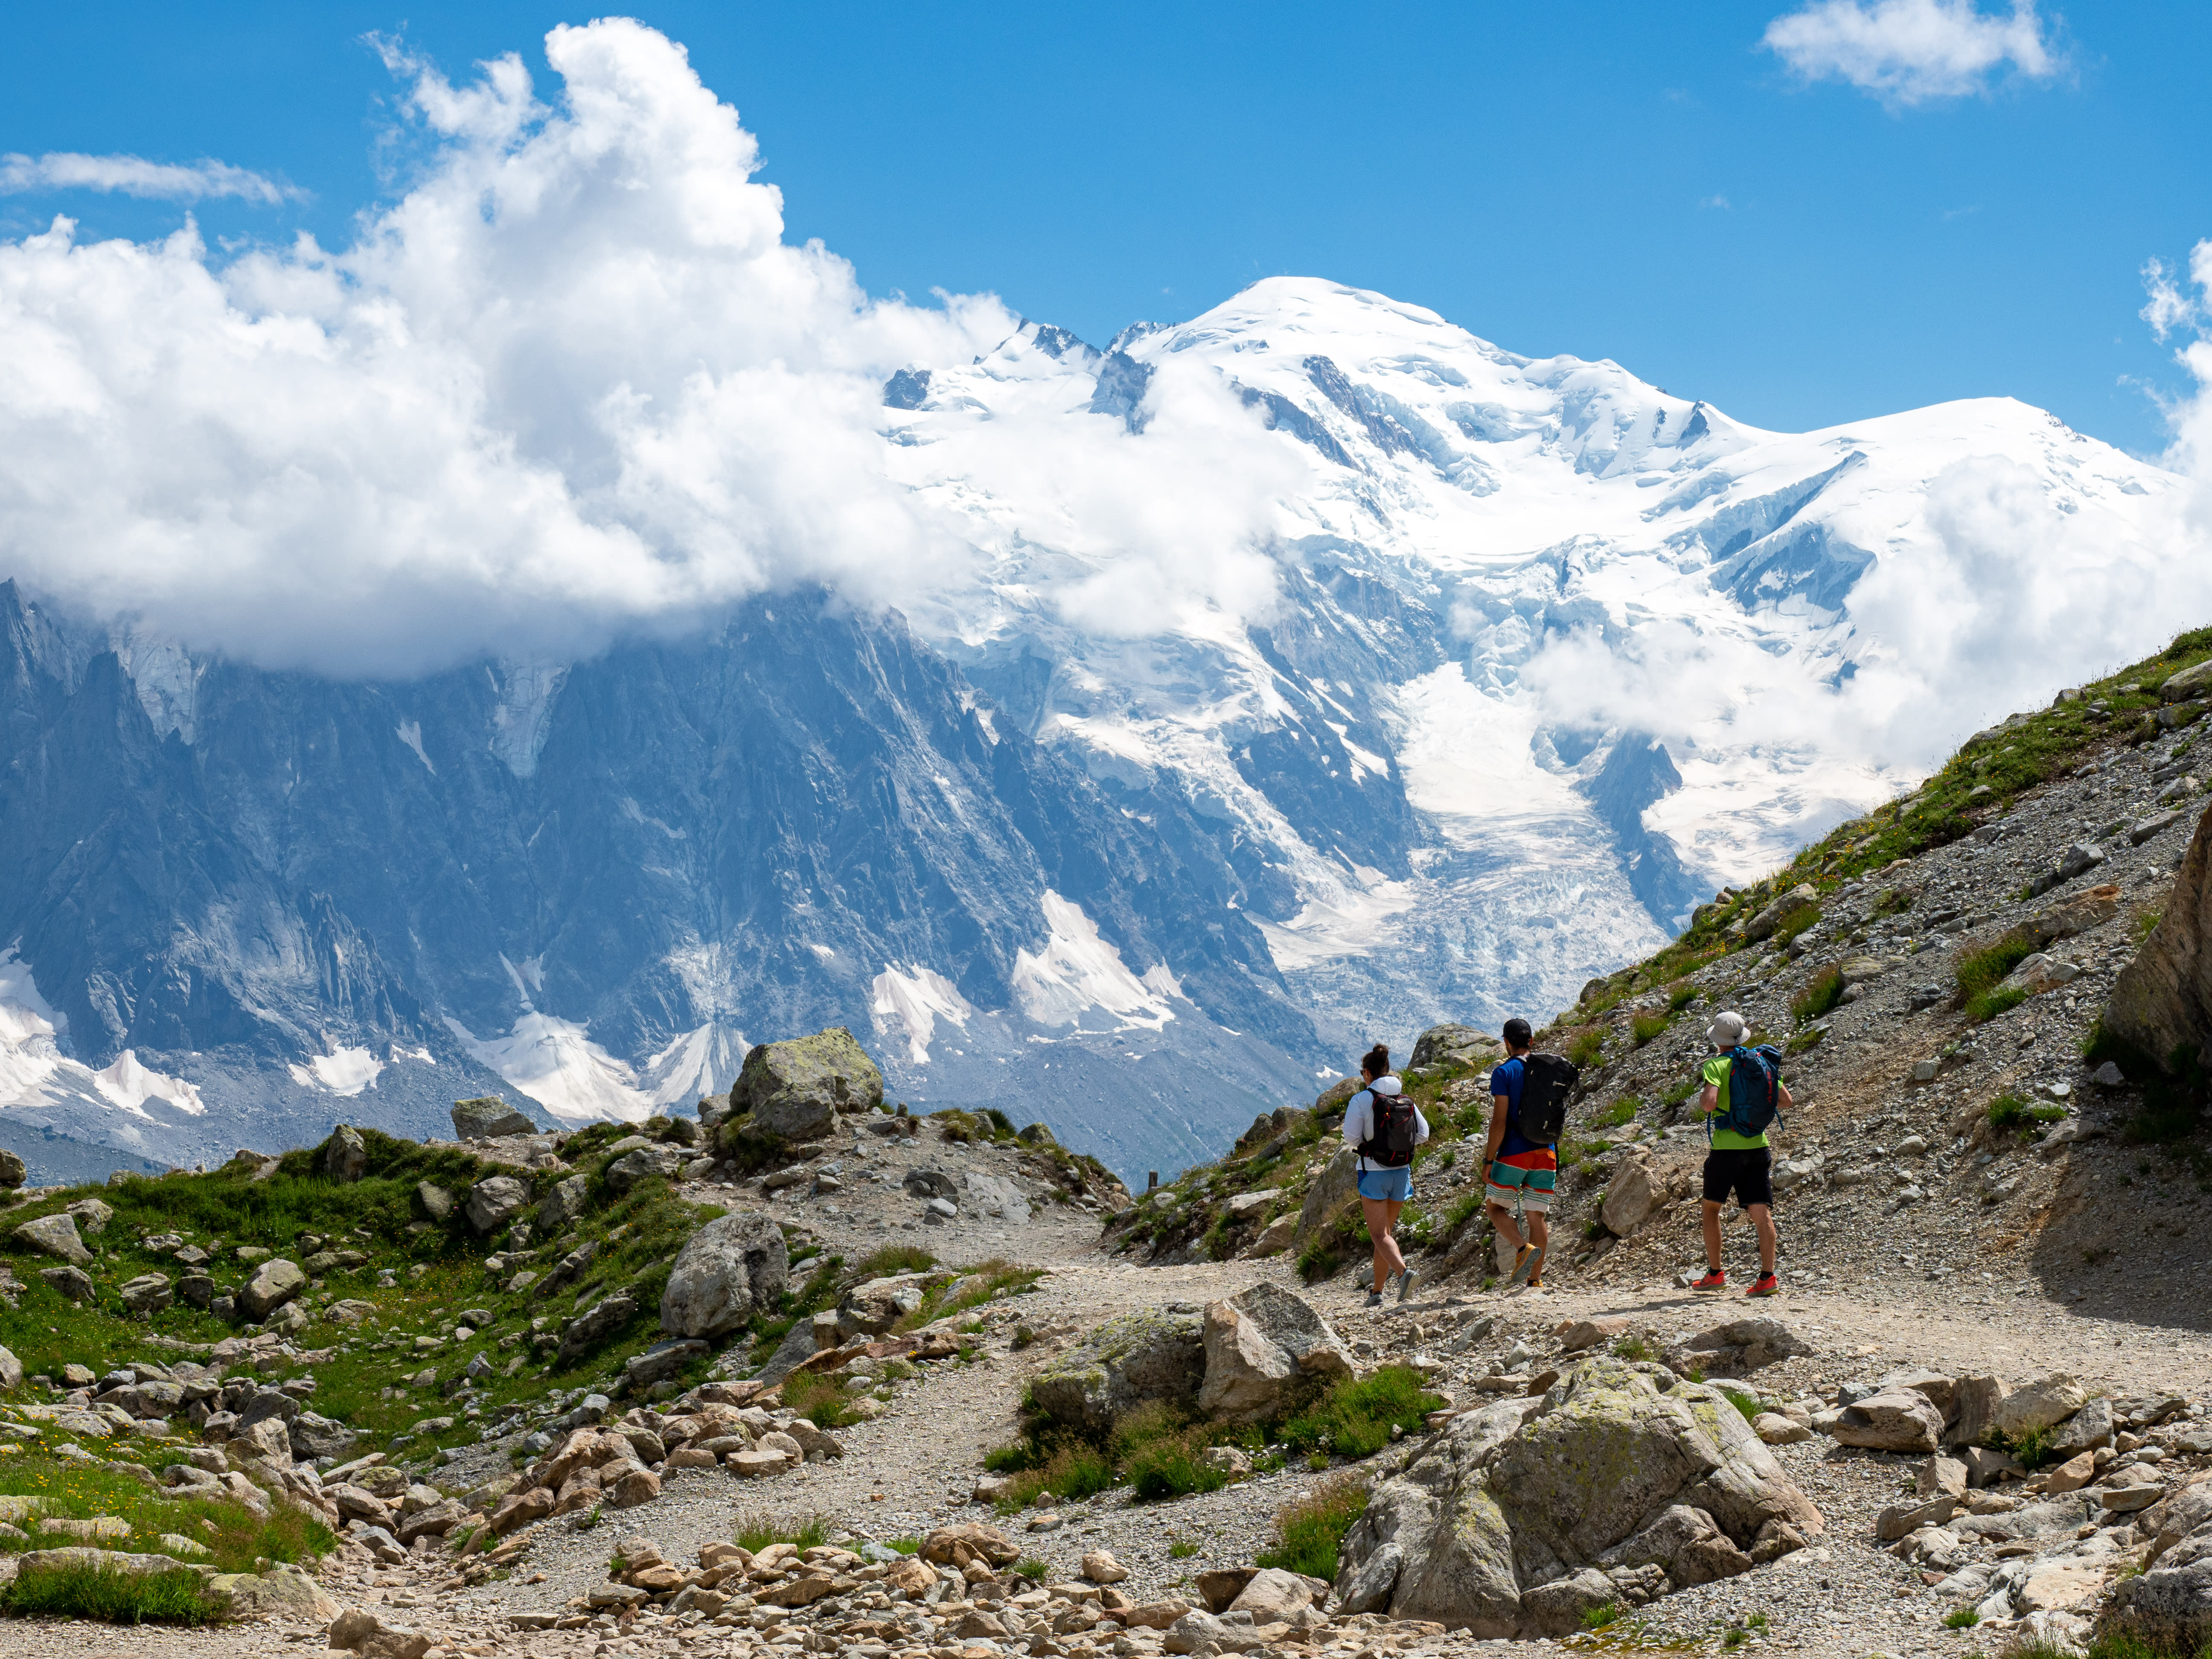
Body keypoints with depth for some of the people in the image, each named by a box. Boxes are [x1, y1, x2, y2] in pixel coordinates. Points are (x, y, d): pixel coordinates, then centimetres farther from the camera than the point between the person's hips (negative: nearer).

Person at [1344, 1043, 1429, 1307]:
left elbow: (1350, 1138, -12)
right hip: (1402, 1173, 5)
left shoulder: (1361, 1100, -11)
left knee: (1379, 1234, -4)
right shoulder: (1405, 1100, 3)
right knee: (1385, 1229, 17)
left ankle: (1402, 1271, -31)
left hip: (1373, 1173, -5)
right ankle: (1377, 1291, 22)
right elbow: (1422, 1134, 5)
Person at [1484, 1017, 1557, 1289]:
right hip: (1545, 1153, 5)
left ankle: (1524, 1248, -17)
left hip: (1513, 1154, -5)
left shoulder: (1503, 1073, -8)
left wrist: (1489, 1160, -8)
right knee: (1537, 1216, 7)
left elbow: (1500, 1121, -13)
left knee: (1497, 1208, 9)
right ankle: (1535, 1281, 4)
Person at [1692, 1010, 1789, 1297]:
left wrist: (1701, 1103, 0)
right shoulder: (1760, 1063, 7)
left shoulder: (1716, 1065, -8)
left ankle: (1715, 1275, 15)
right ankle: (1768, 1277, -11)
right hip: (1758, 1146, 4)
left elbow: (1710, 1102, -23)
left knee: (1711, 1209, 14)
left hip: (1726, 1149, -4)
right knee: (1762, 1213, -1)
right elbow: (1785, 1101, 9)